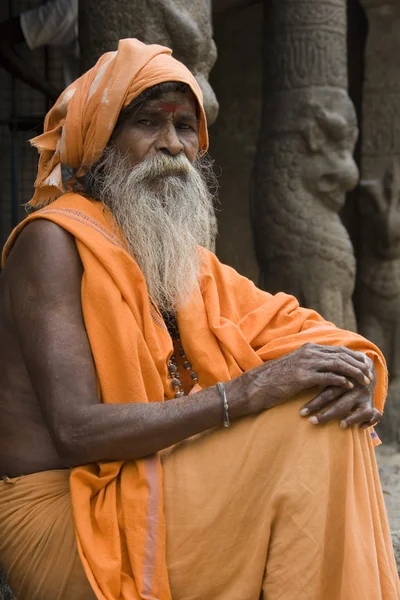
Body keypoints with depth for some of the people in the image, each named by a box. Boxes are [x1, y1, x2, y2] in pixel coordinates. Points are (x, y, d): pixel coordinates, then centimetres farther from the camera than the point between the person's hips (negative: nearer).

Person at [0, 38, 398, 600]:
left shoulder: (183, 256, 14)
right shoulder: (54, 241, -11)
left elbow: (290, 328, 11)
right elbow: (75, 430, -21)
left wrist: (355, 370, -14)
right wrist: (245, 391, -26)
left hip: (146, 492, 8)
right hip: (61, 517, -8)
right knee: (310, 435, -19)